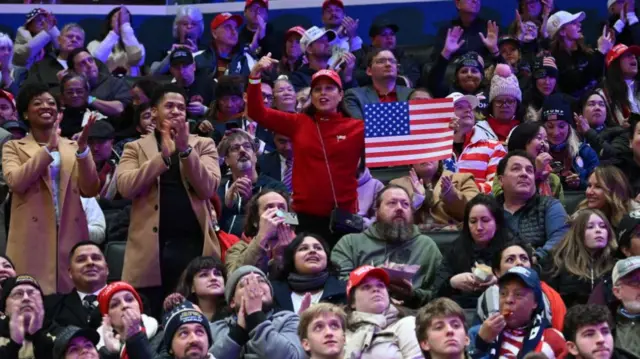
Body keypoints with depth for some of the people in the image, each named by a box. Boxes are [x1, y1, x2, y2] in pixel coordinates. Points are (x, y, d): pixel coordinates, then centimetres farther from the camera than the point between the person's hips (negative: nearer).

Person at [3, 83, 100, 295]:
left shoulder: (74, 147, 14)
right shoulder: (14, 147, 8)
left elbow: (90, 190, 2)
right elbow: (15, 182, -11)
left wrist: (83, 149, -11)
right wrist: (49, 148, -16)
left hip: (70, 237, 2)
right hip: (32, 240, -2)